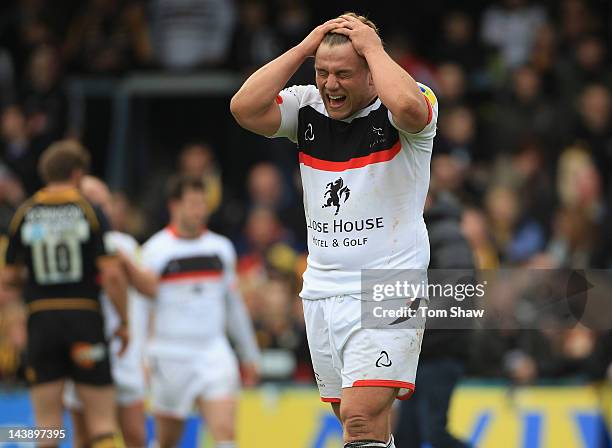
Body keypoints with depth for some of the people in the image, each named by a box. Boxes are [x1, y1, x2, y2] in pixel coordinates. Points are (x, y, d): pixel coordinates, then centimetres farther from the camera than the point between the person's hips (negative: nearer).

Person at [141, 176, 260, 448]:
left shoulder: (221, 248, 8)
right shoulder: (156, 250, -5)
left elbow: (234, 305, 18)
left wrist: (249, 354, 20)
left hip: (214, 354, 2)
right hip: (170, 355, -2)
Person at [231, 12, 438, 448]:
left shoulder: (395, 113, -7)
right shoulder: (308, 108, 6)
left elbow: (407, 105, -32)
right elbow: (245, 108, -9)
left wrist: (372, 46, -16)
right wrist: (304, 48, -7)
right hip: (322, 293, 6)